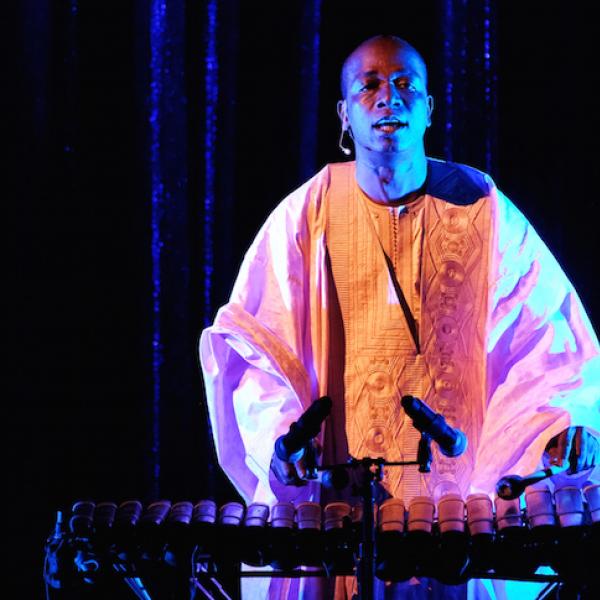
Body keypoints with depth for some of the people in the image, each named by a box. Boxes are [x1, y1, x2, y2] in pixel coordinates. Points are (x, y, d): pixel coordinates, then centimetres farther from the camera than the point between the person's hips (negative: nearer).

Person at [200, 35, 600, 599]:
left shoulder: (482, 209, 2)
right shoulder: (305, 214, 2)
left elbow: (549, 332, 3)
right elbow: (252, 341, 2)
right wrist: (279, 431, -15)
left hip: (465, 486, 0)